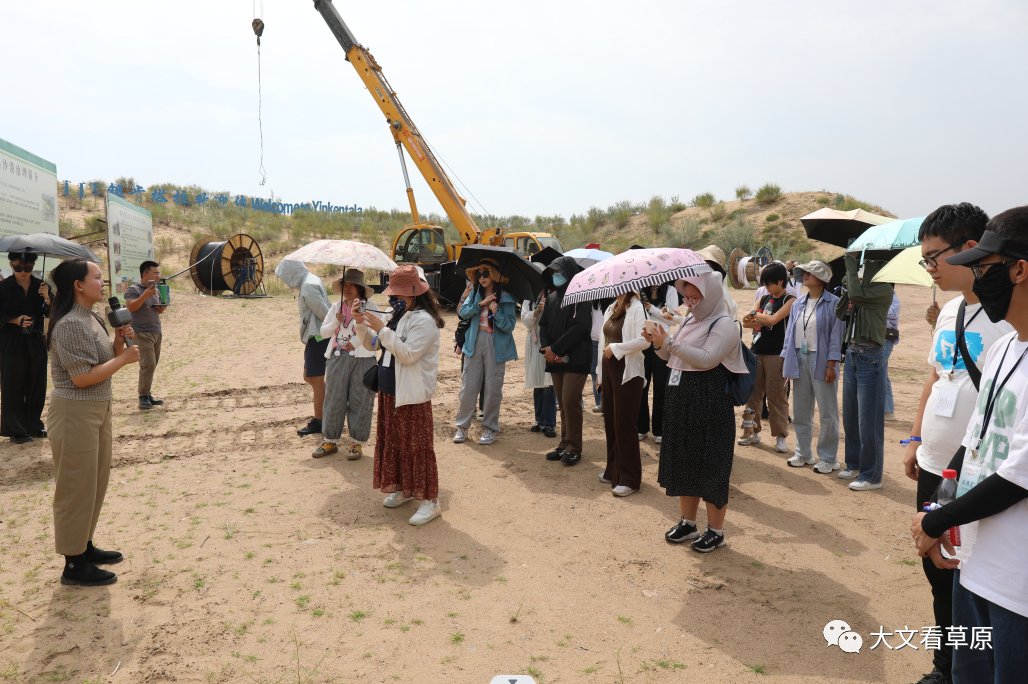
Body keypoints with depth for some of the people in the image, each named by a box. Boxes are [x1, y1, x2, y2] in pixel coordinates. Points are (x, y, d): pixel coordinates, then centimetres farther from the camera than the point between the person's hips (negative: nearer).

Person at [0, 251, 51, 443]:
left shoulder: (41, 286, 6)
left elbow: (51, 314, 0)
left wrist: (47, 299, -18)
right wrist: (15, 320, -17)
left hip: (36, 342, 3)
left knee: (37, 386, 7)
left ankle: (34, 425, 21)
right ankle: (16, 430, 9)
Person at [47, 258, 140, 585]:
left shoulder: (92, 318, 10)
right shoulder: (70, 324, -19)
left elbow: (104, 361, 15)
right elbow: (82, 377, -23)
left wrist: (119, 342, -1)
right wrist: (124, 358, -16)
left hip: (99, 408, 10)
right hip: (75, 411, -10)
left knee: (96, 482, 19)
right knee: (77, 487, 1)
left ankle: (85, 547, 34)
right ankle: (74, 565, 13)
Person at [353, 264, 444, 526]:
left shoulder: (424, 320, -16)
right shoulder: (394, 316, 13)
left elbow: (408, 354, -25)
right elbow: (372, 345, 17)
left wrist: (383, 330, -24)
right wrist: (361, 325, 0)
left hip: (413, 396, -9)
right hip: (390, 391, 9)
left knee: (417, 446, -5)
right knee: (394, 442, 16)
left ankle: (430, 501, 3)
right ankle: (403, 488, 32)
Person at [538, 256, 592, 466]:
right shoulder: (551, 297, 14)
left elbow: (578, 327, -16)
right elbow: (544, 325, 12)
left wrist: (555, 349, -16)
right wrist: (546, 348, -6)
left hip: (575, 359, -6)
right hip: (555, 360, 6)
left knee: (570, 401, -8)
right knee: (562, 403, 10)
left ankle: (574, 448, 2)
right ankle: (565, 444, 19)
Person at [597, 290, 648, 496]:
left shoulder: (636, 308, -12)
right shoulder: (611, 309, 14)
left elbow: (644, 340, -22)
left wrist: (616, 348, -16)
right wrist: (601, 374, 19)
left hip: (628, 372, -8)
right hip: (609, 369, 8)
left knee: (624, 424, -4)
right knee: (610, 422, 12)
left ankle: (629, 479, 4)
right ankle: (613, 470, 24)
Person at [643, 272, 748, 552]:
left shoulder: (724, 325, -9)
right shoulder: (689, 321, 15)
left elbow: (707, 359, -23)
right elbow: (670, 356, 17)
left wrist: (669, 342, -27)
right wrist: (657, 341, -5)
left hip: (710, 406, -8)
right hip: (681, 402, 8)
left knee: (710, 467, -1)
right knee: (684, 462, 14)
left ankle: (716, 530, 11)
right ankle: (688, 522, 28)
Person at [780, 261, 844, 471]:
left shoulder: (833, 303, -5)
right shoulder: (798, 304, 12)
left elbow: (836, 335, -8)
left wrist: (831, 364, -14)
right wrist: (785, 360, 9)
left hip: (821, 362, -6)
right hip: (799, 359, 6)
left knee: (827, 412, 2)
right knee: (800, 411, 12)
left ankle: (828, 458, 12)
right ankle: (803, 453, 25)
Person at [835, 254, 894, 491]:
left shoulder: (883, 289, -11)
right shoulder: (861, 289, 13)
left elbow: (856, 294, -27)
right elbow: (840, 312, 10)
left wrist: (850, 262, -17)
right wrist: (846, 288, 1)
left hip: (870, 357, -9)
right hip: (852, 354, 9)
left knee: (868, 421, -3)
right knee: (850, 417, 16)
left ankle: (871, 476, 7)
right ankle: (854, 465, 30)